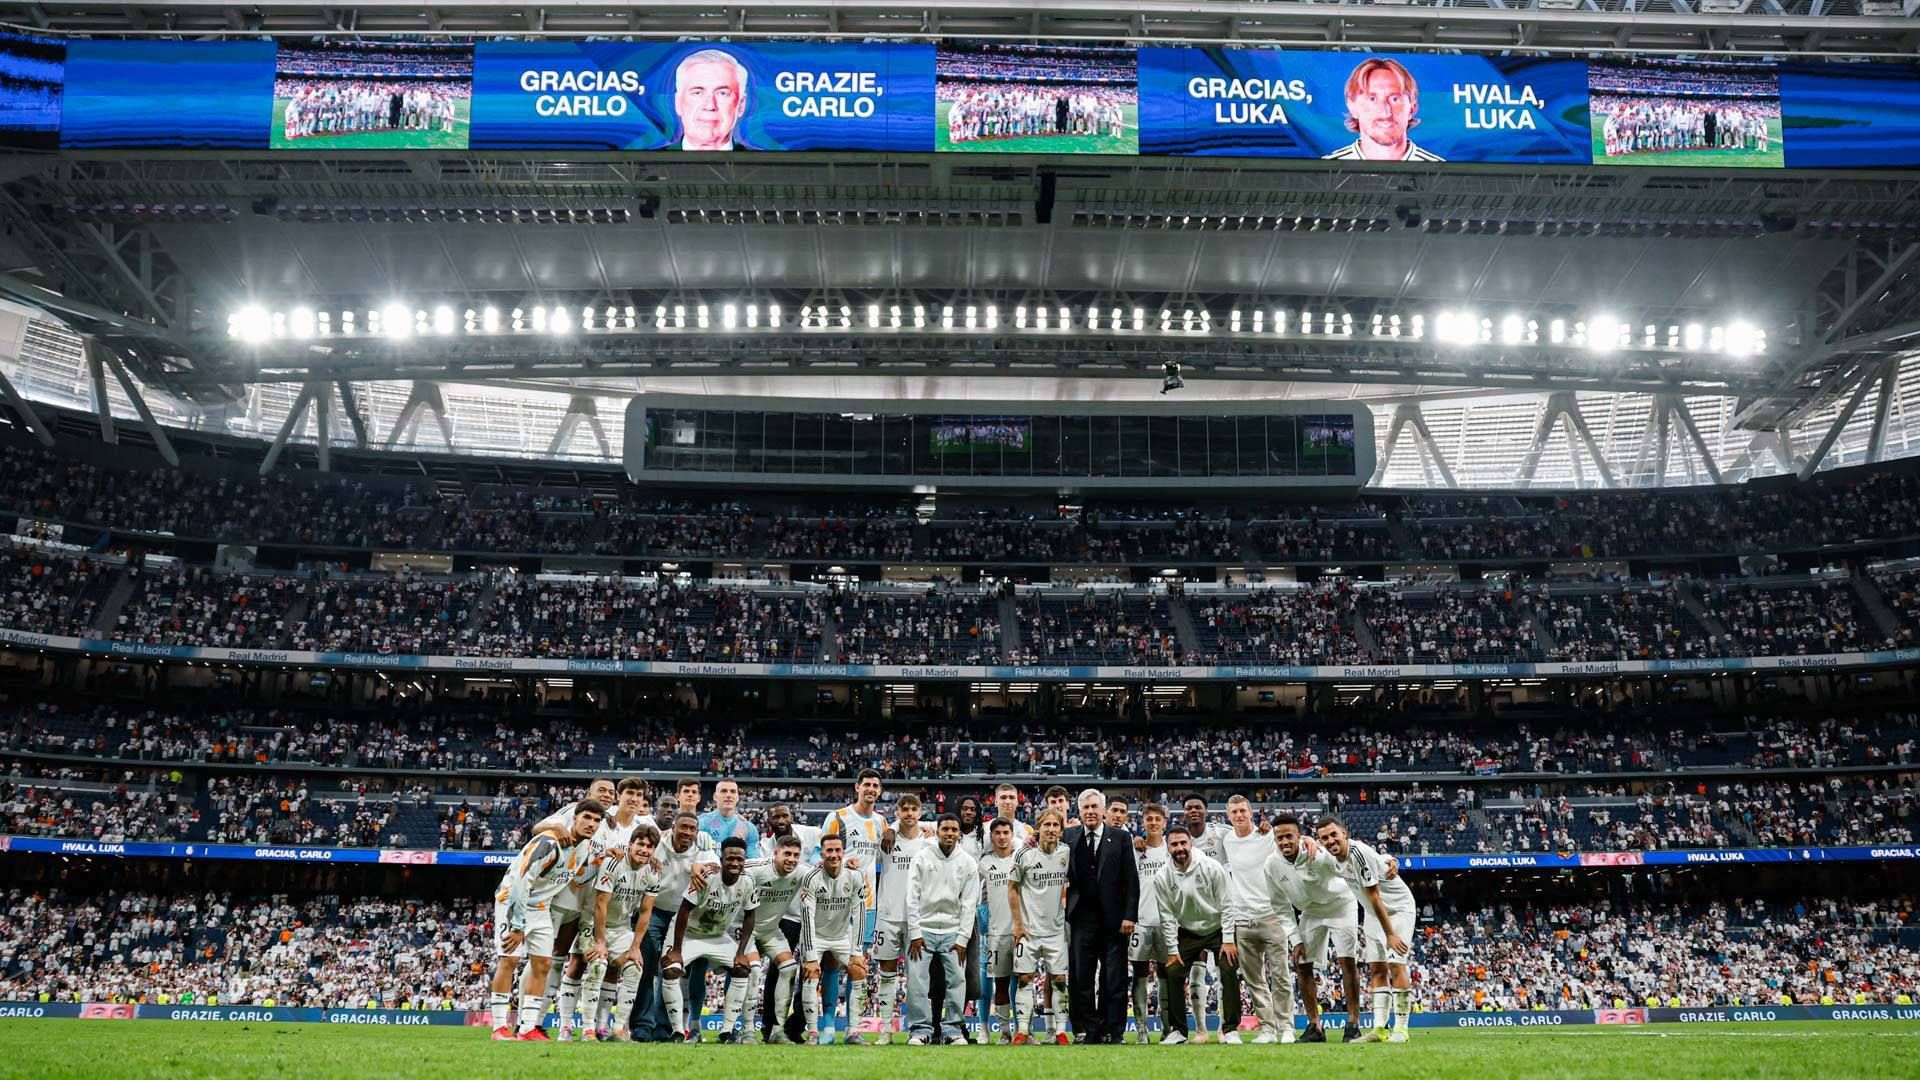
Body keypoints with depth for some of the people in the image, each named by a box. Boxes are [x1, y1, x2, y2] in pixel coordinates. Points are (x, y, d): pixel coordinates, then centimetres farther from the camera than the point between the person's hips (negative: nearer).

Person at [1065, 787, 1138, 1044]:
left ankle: (1113, 1032, 8)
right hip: (1082, 919, 2)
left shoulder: (1121, 838, 3)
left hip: (1113, 920, -2)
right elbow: (1067, 877, 10)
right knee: (1081, 979, 2)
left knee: (1114, 979, 2)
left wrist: (1129, 916, -6)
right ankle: (1088, 1030, 11)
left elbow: (1131, 880, 0)